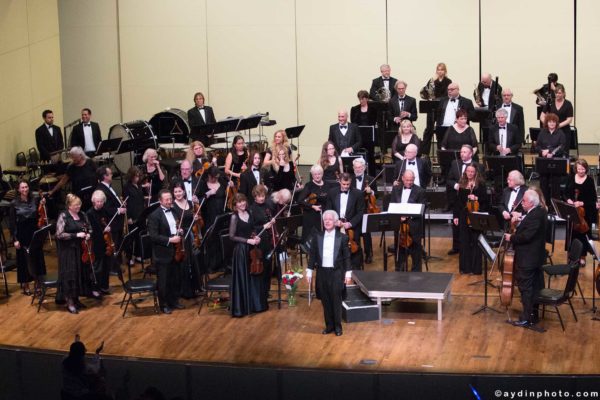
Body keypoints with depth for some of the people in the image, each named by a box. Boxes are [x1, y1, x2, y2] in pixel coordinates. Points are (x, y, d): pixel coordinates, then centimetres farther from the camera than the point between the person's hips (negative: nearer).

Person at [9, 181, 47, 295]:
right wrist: (15, 239, -11)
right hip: (22, 234, -3)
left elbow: (39, 217, 7)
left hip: (35, 233, 3)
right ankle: (25, 285, 15)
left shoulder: (34, 201, 4)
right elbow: (12, 223, -6)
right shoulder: (14, 203, -5)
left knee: (37, 258, 8)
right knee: (24, 260, 4)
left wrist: (42, 206, -8)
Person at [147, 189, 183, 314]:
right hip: (163, 254, -6)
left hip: (175, 251, 6)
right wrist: (170, 240, -24)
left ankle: (174, 300, 30)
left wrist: (180, 231, -1)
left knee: (175, 279, 15)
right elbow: (153, 236, -19)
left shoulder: (175, 212, 8)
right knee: (163, 280, 5)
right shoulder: (154, 216, -14)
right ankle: (164, 304, 17)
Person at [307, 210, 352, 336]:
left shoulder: (342, 237, -1)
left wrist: (348, 273, -3)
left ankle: (337, 326, 11)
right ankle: (329, 325, 16)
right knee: (325, 301, 6)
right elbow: (312, 255, 8)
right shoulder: (317, 237, 5)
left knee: (336, 300, 1)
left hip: (336, 272, -2)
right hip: (322, 272, 2)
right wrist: (309, 271, 4)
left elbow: (346, 256, 0)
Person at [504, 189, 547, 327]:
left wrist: (511, 238, -13)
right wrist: (519, 222, -1)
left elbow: (526, 236, -26)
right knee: (535, 287, 16)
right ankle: (534, 314, 25)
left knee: (525, 288, -4)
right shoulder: (539, 212, 9)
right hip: (536, 257, 11)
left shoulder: (535, 215, -22)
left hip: (528, 258, -11)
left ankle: (526, 318, 0)